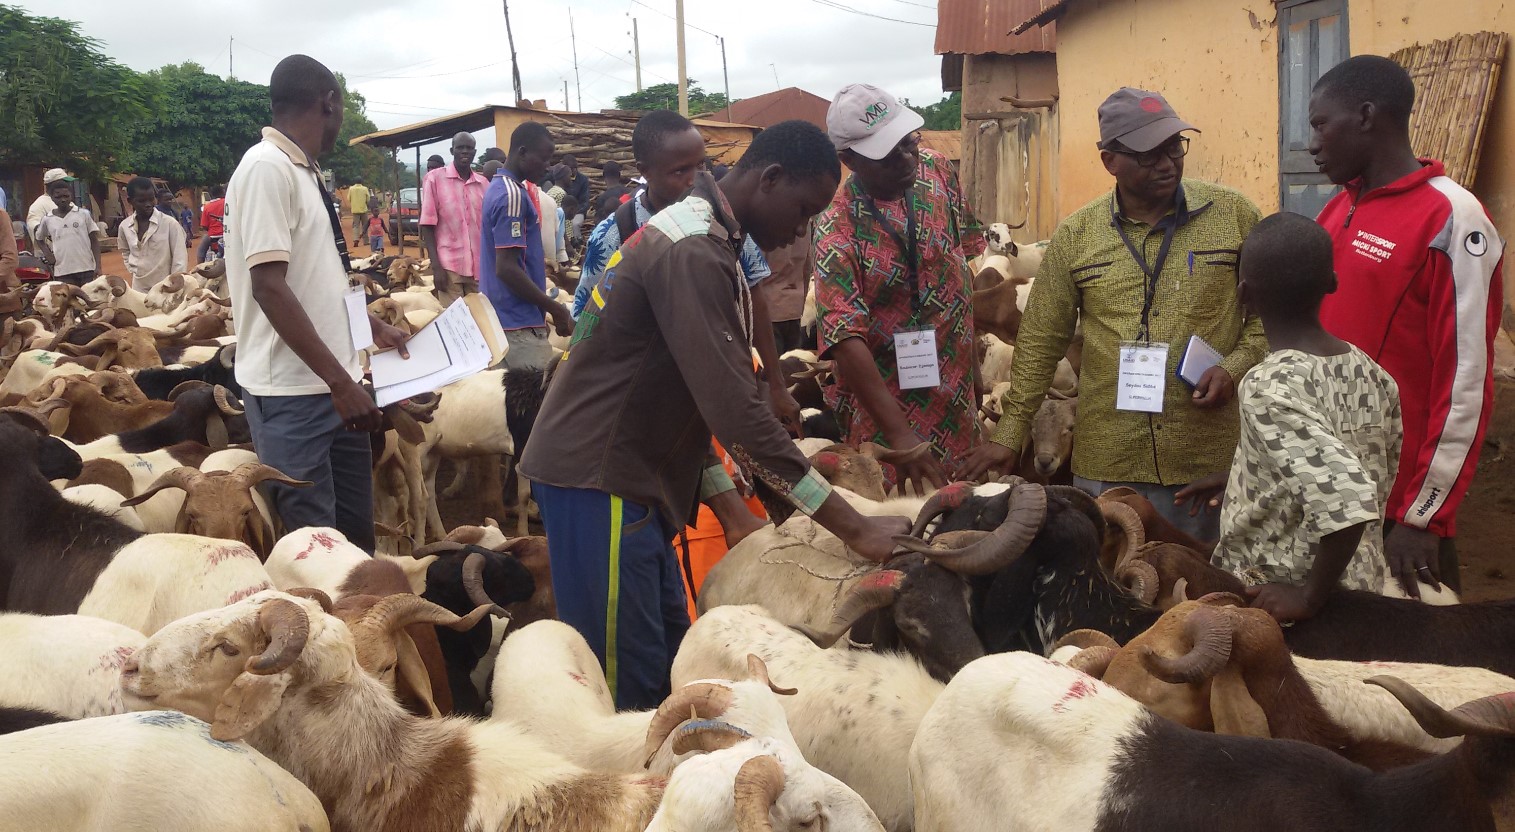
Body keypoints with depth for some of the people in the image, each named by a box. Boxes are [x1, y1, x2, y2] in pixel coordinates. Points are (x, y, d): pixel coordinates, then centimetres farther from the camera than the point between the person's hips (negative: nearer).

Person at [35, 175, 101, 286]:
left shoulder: (84, 214, 1)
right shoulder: (47, 220, 5)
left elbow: (94, 241, 3)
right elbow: (39, 239, 23)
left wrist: (98, 266, -4)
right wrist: (47, 254, 4)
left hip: (87, 269, -1)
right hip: (62, 273, 1)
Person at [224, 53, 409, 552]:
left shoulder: (304, 172, 12)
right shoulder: (266, 168, -15)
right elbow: (270, 287, -21)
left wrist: (373, 327, 24)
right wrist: (341, 382, -23)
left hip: (333, 383, 9)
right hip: (292, 391, -9)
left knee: (357, 531, 14)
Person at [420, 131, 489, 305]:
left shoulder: (483, 183, 9)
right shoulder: (435, 178, -1)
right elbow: (427, 224, -3)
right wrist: (436, 266, -10)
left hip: (479, 267, 3)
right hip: (449, 265, -3)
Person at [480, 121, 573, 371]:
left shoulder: (499, 187, 14)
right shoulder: (512, 195, -17)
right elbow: (507, 269, -22)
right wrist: (556, 309, -18)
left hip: (506, 316, 10)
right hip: (519, 322, -10)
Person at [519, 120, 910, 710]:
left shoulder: (704, 240, 14)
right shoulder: (691, 253, -20)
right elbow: (734, 408, -27)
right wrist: (852, 526, -24)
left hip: (628, 477, 10)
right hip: (597, 479, -10)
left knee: (669, 657, 15)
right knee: (626, 682, -6)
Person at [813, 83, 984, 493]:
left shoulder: (939, 171, -3)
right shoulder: (838, 229, -21)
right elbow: (845, 339, -28)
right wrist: (899, 435, -34)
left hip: (957, 393, 6)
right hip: (884, 408, -5)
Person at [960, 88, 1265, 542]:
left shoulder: (1234, 215, 0)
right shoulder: (1075, 235, 3)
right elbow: (1041, 341, 6)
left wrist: (1235, 367, -11)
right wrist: (1009, 434, 3)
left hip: (1209, 460, 0)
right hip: (1106, 464, 1)